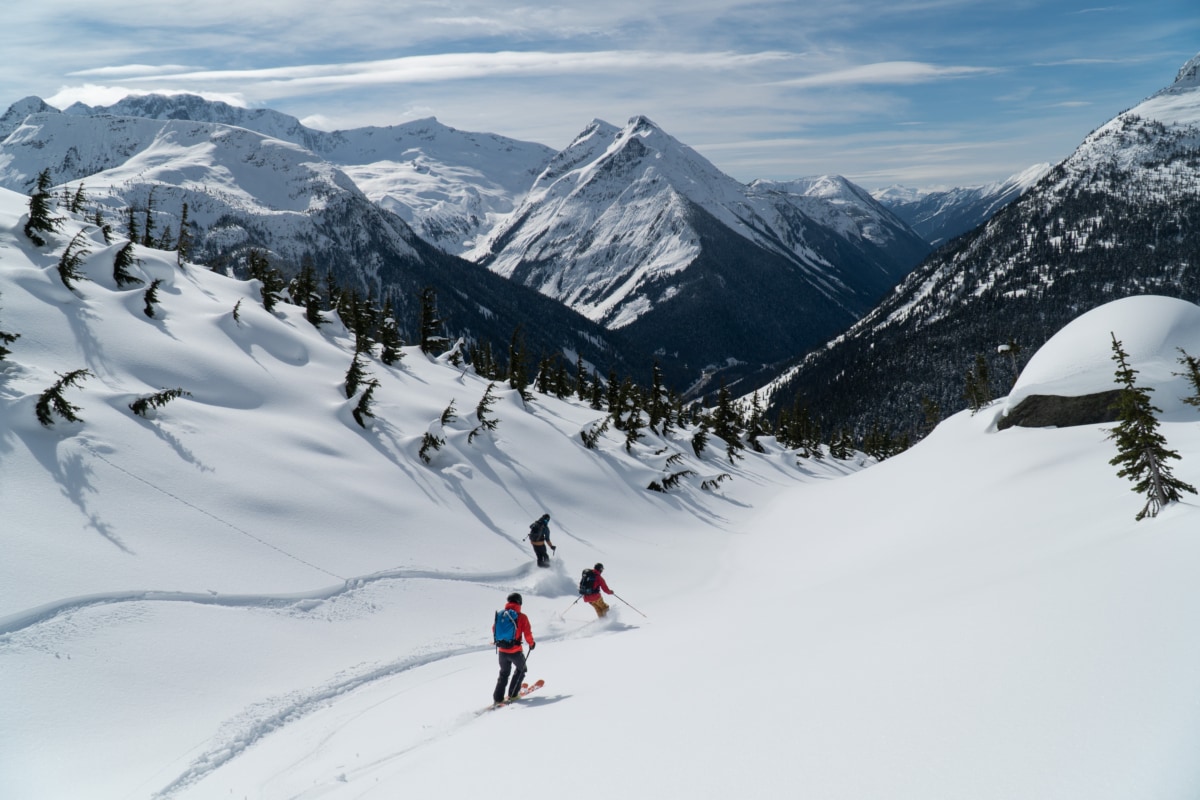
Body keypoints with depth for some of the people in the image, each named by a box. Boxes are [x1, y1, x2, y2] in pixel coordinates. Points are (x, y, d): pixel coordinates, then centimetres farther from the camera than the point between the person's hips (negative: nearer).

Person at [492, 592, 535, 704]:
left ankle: (498, 697, 13)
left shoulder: (499, 615, 0)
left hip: (502, 650, 4)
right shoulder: (522, 617, -10)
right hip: (515, 651, -3)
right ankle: (512, 694, 18)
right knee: (521, 670, 23)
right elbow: (527, 633, -8)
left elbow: (494, 629, 12)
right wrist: (531, 644, 11)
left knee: (504, 673, 22)